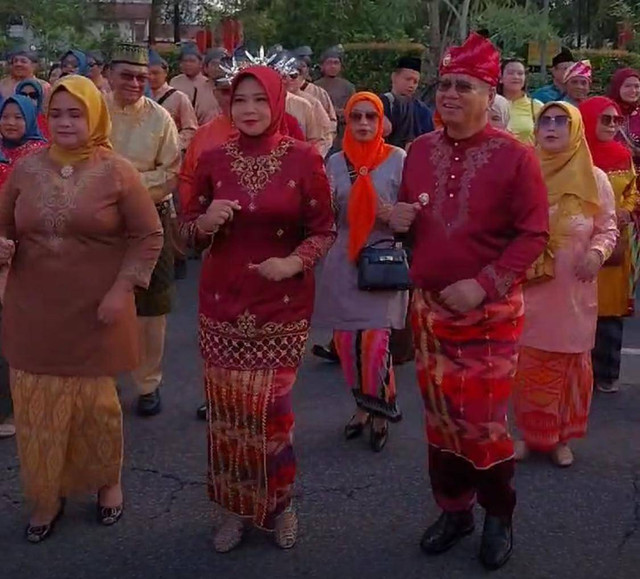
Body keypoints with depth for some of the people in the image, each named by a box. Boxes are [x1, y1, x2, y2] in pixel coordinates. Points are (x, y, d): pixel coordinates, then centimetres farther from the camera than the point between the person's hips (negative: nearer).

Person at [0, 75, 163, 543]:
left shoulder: (117, 172, -6)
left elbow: (149, 236, -4)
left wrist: (122, 289, -12)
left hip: (95, 311, -3)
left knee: (96, 401, 10)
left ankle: (108, 482, 35)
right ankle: (46, 495, 28)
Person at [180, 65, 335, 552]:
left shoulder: (304, 158, -4)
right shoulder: (213, 159, 2)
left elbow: (324, 230, 0)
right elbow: (189, 229, 8)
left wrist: (296, 261, -18)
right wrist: (205, 223, -15)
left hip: (282, 304, -2)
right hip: (223, 303, 2)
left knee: (268, 406, -2)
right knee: (228, 406, 5)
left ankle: (279, 503, 25)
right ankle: (239, 506, 26)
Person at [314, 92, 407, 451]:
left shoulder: (398, 159, -1)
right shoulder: (336, 162, 9)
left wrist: (394, 215, -19)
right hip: (344, 262, 4)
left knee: (375, 340, -12)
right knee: (345, 340, 5)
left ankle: (380, 412, 10)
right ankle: (363, 407, 27)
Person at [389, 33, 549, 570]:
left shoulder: (515, 155, -11)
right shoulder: (420, 150, 4)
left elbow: (534, 233, -12)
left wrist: (485, 285, -21)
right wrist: (398, 219, -9)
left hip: (490, 312, -5)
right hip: (428, 306, 5)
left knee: (483, 420, -1)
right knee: (440, 416, 13)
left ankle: (499, 515, 24)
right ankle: (454, 510, 32)